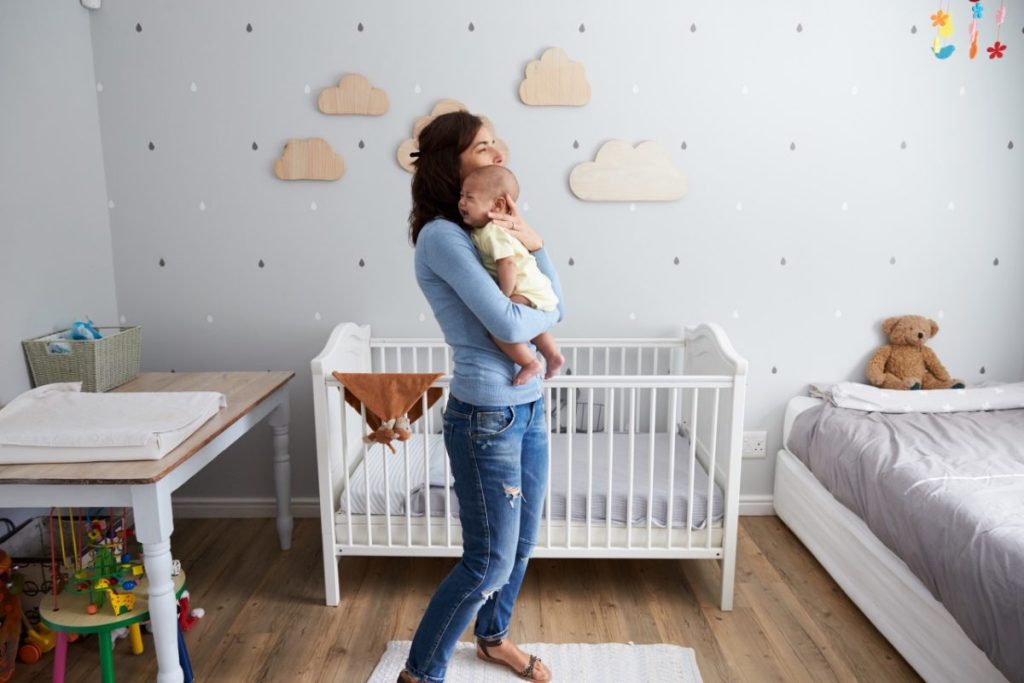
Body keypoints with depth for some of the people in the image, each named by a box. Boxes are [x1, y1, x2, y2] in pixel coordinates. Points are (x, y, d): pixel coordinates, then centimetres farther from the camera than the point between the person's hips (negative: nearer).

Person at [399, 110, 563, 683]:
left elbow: (556, 304, 5)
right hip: (487, 418, -8)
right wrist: (547, 312, -4)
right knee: (489, 562, 2)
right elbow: (508, 325, -24)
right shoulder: (441, 235, -16)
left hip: (529, 407, 9)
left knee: (522, 544, 21)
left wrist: (534, 242, -9)